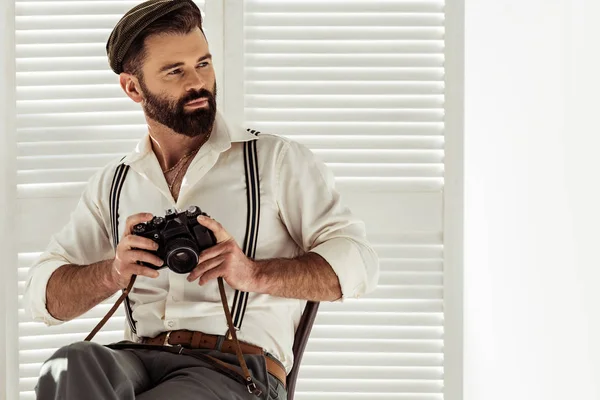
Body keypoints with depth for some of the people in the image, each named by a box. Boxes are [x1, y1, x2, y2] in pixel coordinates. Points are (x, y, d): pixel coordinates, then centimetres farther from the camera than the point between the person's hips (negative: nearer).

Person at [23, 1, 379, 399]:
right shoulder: (113, 184, 20)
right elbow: (44, 294, 15)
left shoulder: (277, 159, 9)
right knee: (71, 365, -33)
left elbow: (356, 262, 0)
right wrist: (113, 273, -7)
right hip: (138, 360, 4)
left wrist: (254, 273, -16)